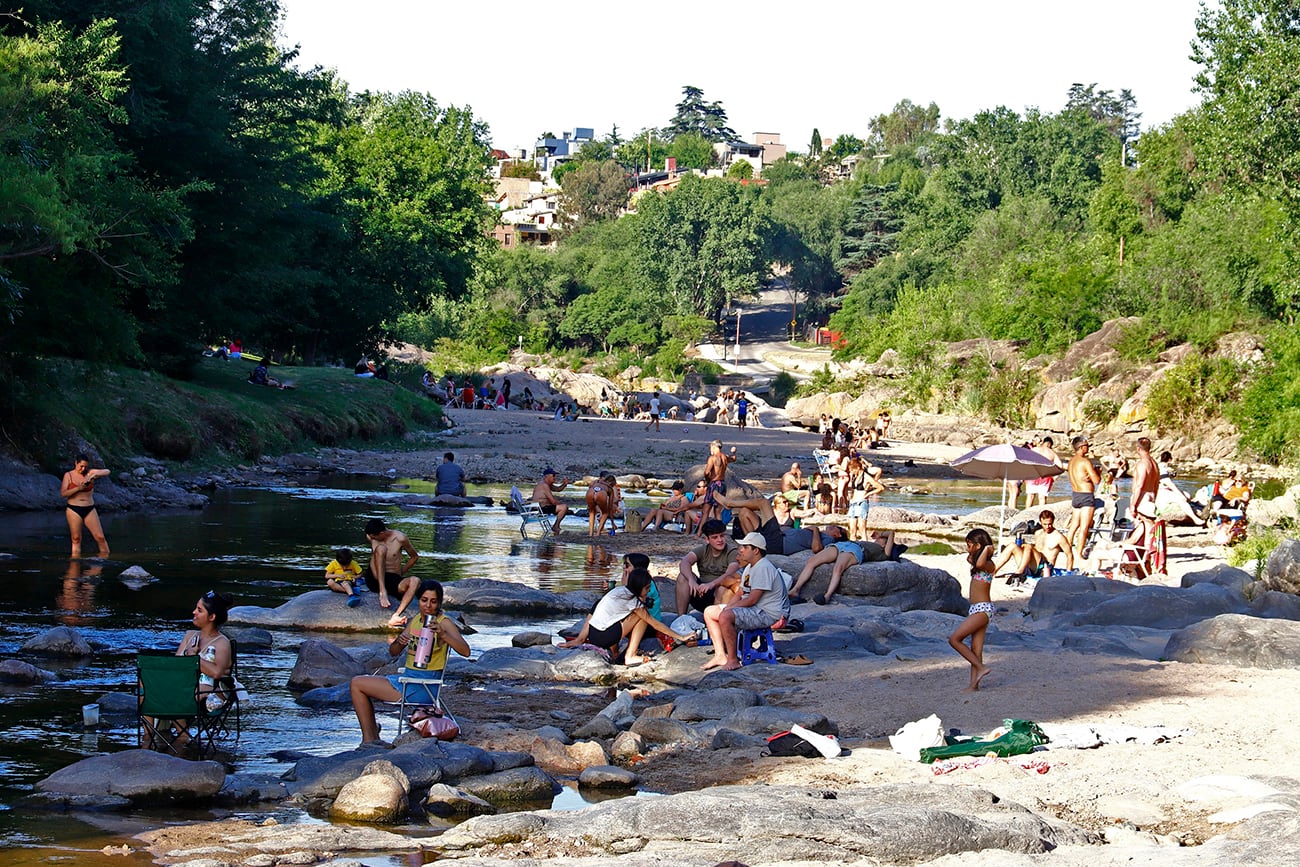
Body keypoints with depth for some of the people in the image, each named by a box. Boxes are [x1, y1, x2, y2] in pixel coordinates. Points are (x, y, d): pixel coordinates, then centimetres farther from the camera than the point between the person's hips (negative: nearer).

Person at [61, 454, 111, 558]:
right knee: (76, 539, -2)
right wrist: (78, 488, -20)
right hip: (74, 510, -2)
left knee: (100, 537, -4)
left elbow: (107, 472, -7)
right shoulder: (68, 475, 1)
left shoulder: (89, 473, 4)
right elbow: (63, 493, -7)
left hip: (89, 509, 2)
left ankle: (105, 557, 5)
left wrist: (94, 475, -23)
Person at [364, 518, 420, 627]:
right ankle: (382, 592, -32)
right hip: (376, 580, 1)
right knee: (381, 548, -23)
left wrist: (401, 572, 7)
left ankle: (396, 616, -53)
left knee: (415, 581, -34)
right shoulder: (370, 538, 0)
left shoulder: (400, 538, -7)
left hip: (394, 581, -1)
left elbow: (414, 557, 7)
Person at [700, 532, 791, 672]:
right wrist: (726, 608, -3)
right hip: (754, 610, 11)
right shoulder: (749, 568, 15)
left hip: (769, 614, -11)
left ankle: (732, 660, -22)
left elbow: (752, 600, -23)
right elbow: (739, 595, 17)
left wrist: (727, 609, -14)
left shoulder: (763, 568, -19)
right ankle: (720, 656, 5)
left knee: (725, 617, -32)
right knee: (709, 612, 10)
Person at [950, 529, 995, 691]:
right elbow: (969, 558, 38)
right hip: (977, 610, 10)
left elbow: (980, 564, -37)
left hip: (983, 609, -10)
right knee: (976, 649, 5)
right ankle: (974, 684, 3)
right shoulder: (977, 562, 15)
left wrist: (987, 549, -22)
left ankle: (981, 668, -12)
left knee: (954, 639, -13)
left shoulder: (988, 564, -13)